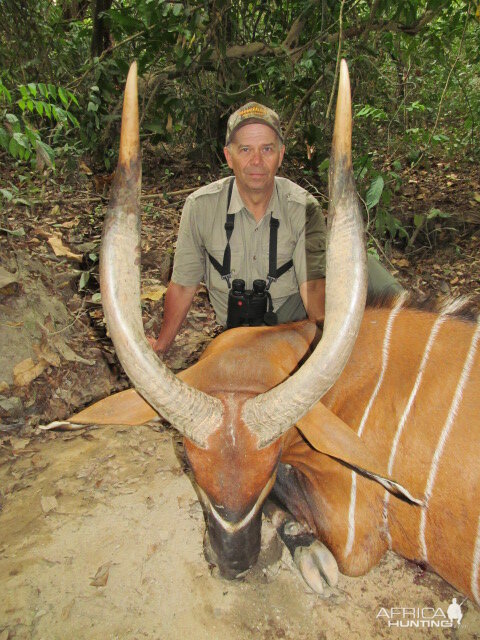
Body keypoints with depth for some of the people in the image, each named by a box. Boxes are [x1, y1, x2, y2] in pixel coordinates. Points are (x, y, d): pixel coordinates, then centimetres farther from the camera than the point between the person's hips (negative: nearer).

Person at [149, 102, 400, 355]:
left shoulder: (304, 208, -11)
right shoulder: (200, 206, -11)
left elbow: (312, 282, -19)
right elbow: (183, 284, -2)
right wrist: (161, 345, 4)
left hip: (294, 313, 1)